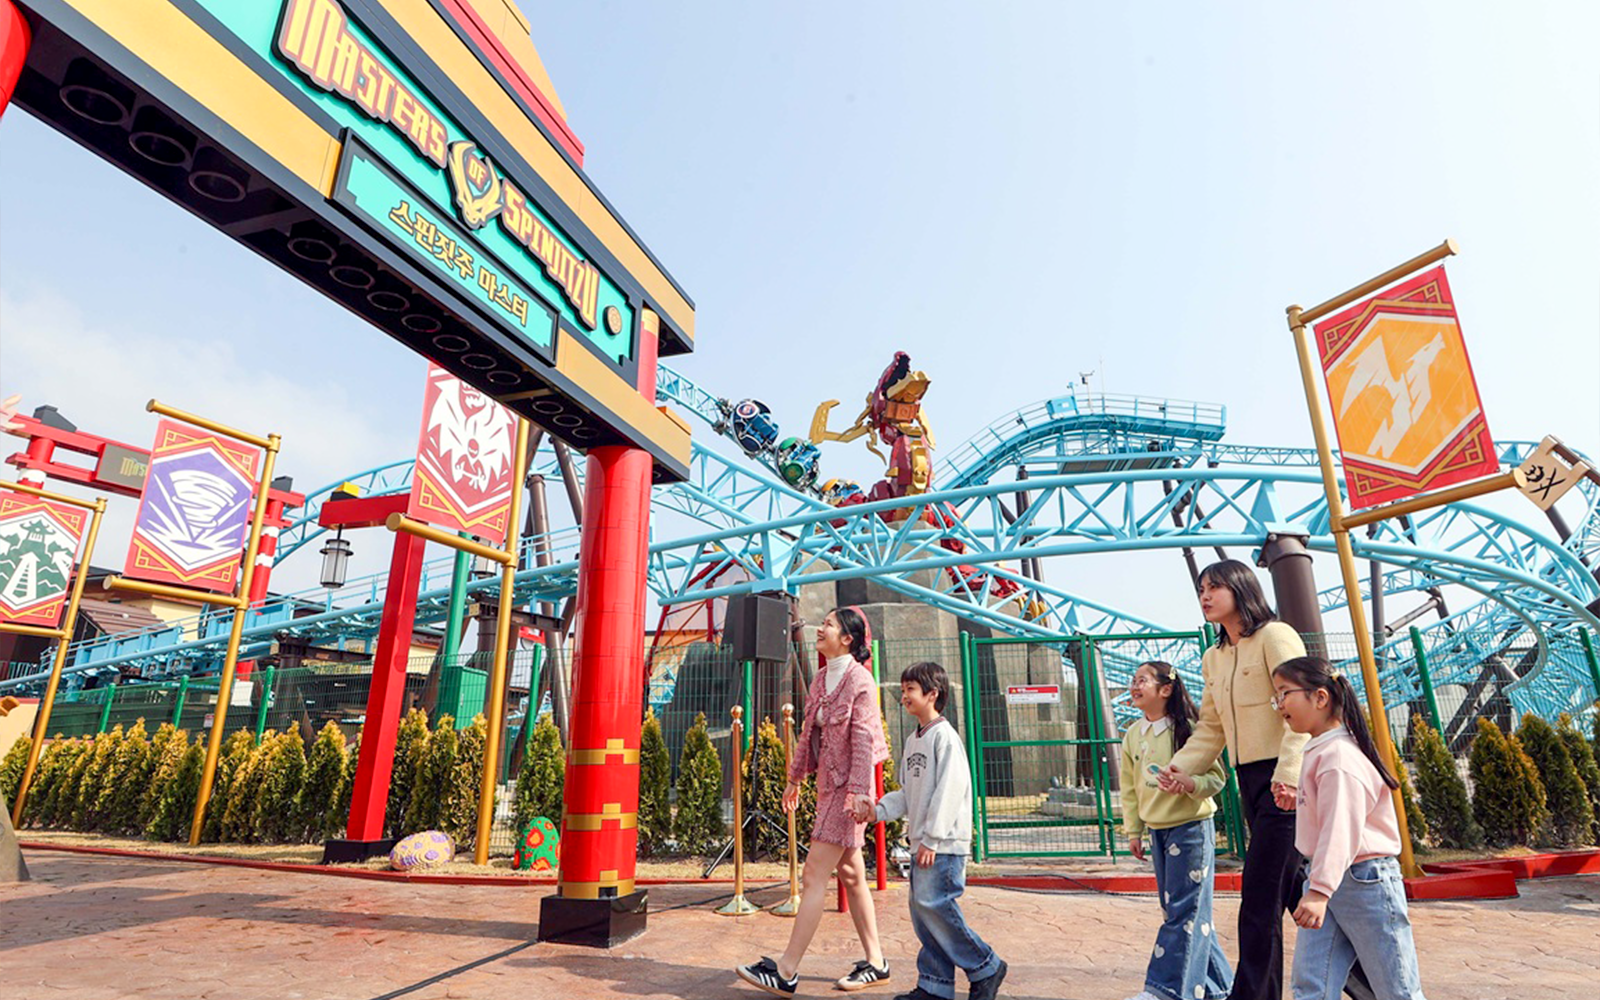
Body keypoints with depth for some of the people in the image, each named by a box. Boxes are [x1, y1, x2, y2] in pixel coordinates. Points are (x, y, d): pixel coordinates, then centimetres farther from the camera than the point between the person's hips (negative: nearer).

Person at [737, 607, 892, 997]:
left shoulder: (860, 680, -14)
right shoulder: (821, 678, 11)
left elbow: (863, 740, -19)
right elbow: (808, 731, 16)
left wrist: (858, 791, -25)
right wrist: (795, 777, 19)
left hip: (847, 788, -9)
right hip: (827, 784, 9)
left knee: (813, 876, -5)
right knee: (850, 874, 15)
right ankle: (876, 963, 26)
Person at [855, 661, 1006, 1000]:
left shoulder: (945, 736, -13)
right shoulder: (912, 741, 15)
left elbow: (949, 790, -18)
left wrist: (931, 839, -19)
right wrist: (878, 810, 3)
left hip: (945, 844, -9)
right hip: (923, 844, 9)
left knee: (933, 905, -10)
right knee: (922, 910, 9)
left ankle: (986, 969, 8)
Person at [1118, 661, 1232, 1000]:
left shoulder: (1188, 728, -13)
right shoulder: (1132, 735, 5)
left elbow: (1217, 775, -10)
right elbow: (1130, 788, 12)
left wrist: (1189, 782, -30)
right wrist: (1133, 831, 11)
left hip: (1190, 827, -7)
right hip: (1157, 830, 7)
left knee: (1184, 911, -2)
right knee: (1175, 908, 13)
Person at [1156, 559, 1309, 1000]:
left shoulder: (1275, 636, -8)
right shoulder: (1213, 658, 15)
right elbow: (1210, 728, 14)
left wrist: (1288, 773, -27)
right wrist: (1180, 767, 0)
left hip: (1285, 782, -8)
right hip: (1250, 781, 8)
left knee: (1259, 901, -7)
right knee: (1293, 893, 15)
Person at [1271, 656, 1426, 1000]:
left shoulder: (1339, 757, -20)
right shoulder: (1316, 751, 11)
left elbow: (1340, 829, -29)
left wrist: (1319, 890, -34)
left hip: (1364, 881, -9)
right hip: (1325, 880, 9)